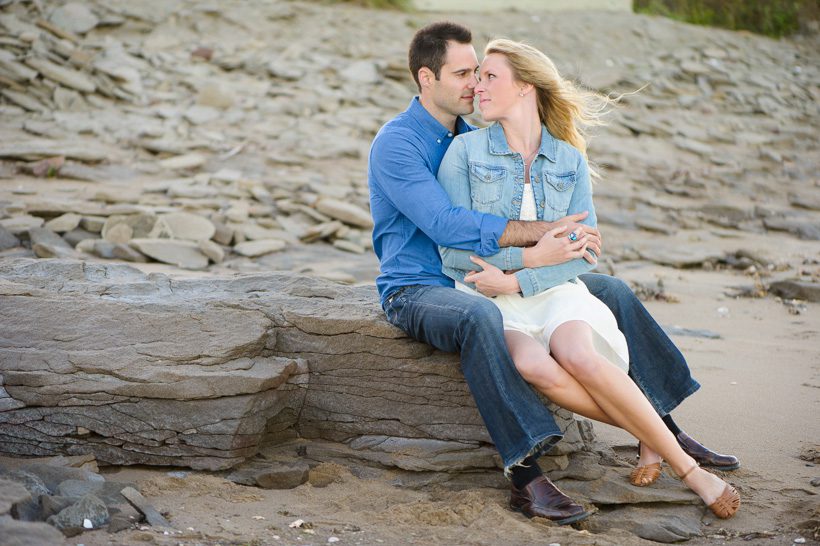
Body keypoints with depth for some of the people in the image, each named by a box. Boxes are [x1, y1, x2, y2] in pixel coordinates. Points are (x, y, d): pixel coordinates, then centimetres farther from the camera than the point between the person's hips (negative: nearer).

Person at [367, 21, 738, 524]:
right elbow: (445, 223, -26)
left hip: (479, 278, 8)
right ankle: (526, 478, -43)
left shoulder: (475, 139, 11)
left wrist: (530, 254, -17)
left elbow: (504, 217, 8)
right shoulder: (396, 142, -14)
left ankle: (666, 430, 8)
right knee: (481, 317, -43)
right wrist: (544, 231, -28)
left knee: (612, 291, 1)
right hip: (415, 291, -8)